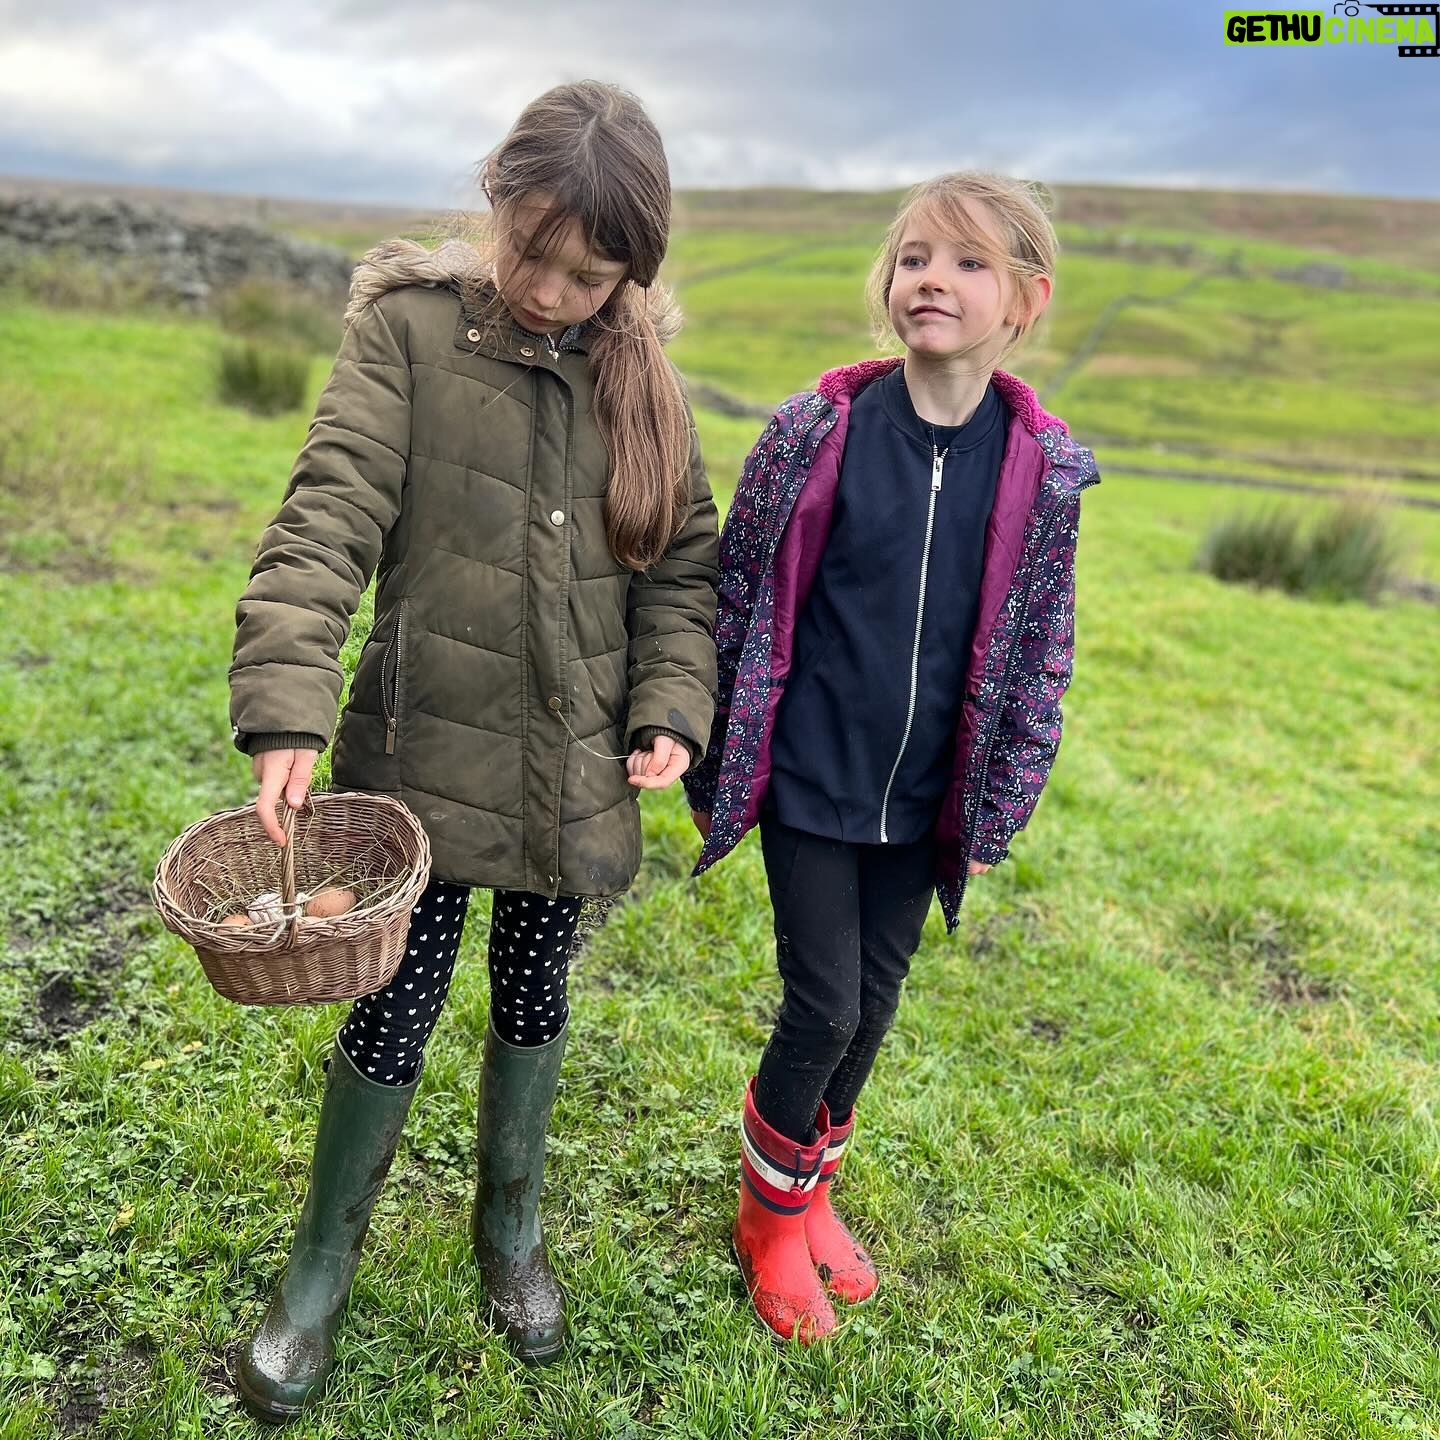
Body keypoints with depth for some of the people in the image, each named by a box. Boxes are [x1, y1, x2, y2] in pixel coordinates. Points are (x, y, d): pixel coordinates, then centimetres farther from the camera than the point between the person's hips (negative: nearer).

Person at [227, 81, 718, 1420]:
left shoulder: (639, 375, 3)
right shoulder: (409, 327, -8)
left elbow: (682, 564, 7)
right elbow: (327, 518, -16)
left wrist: (670, 709, -5)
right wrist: (286, 707, -27)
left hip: (575, 769, 3)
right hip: (426, 751, -3)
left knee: (533, 997, 17)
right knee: (393, 1008, 5)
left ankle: (510, 1224, 42)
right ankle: (322, 1259, 32)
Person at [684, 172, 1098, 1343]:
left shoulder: (1045, 468, -5)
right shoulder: (814, 431, -10)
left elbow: (1039, 647, 2)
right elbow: (739, 600, -2)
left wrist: (999, 805, 4)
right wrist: (713, 765, 1)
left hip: (924, 798, 3)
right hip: (810, 780, -2)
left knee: (875, 1003, 15)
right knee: (824, 1005, 2)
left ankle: (811, 1187, 42)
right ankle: (772, 1212, 31)